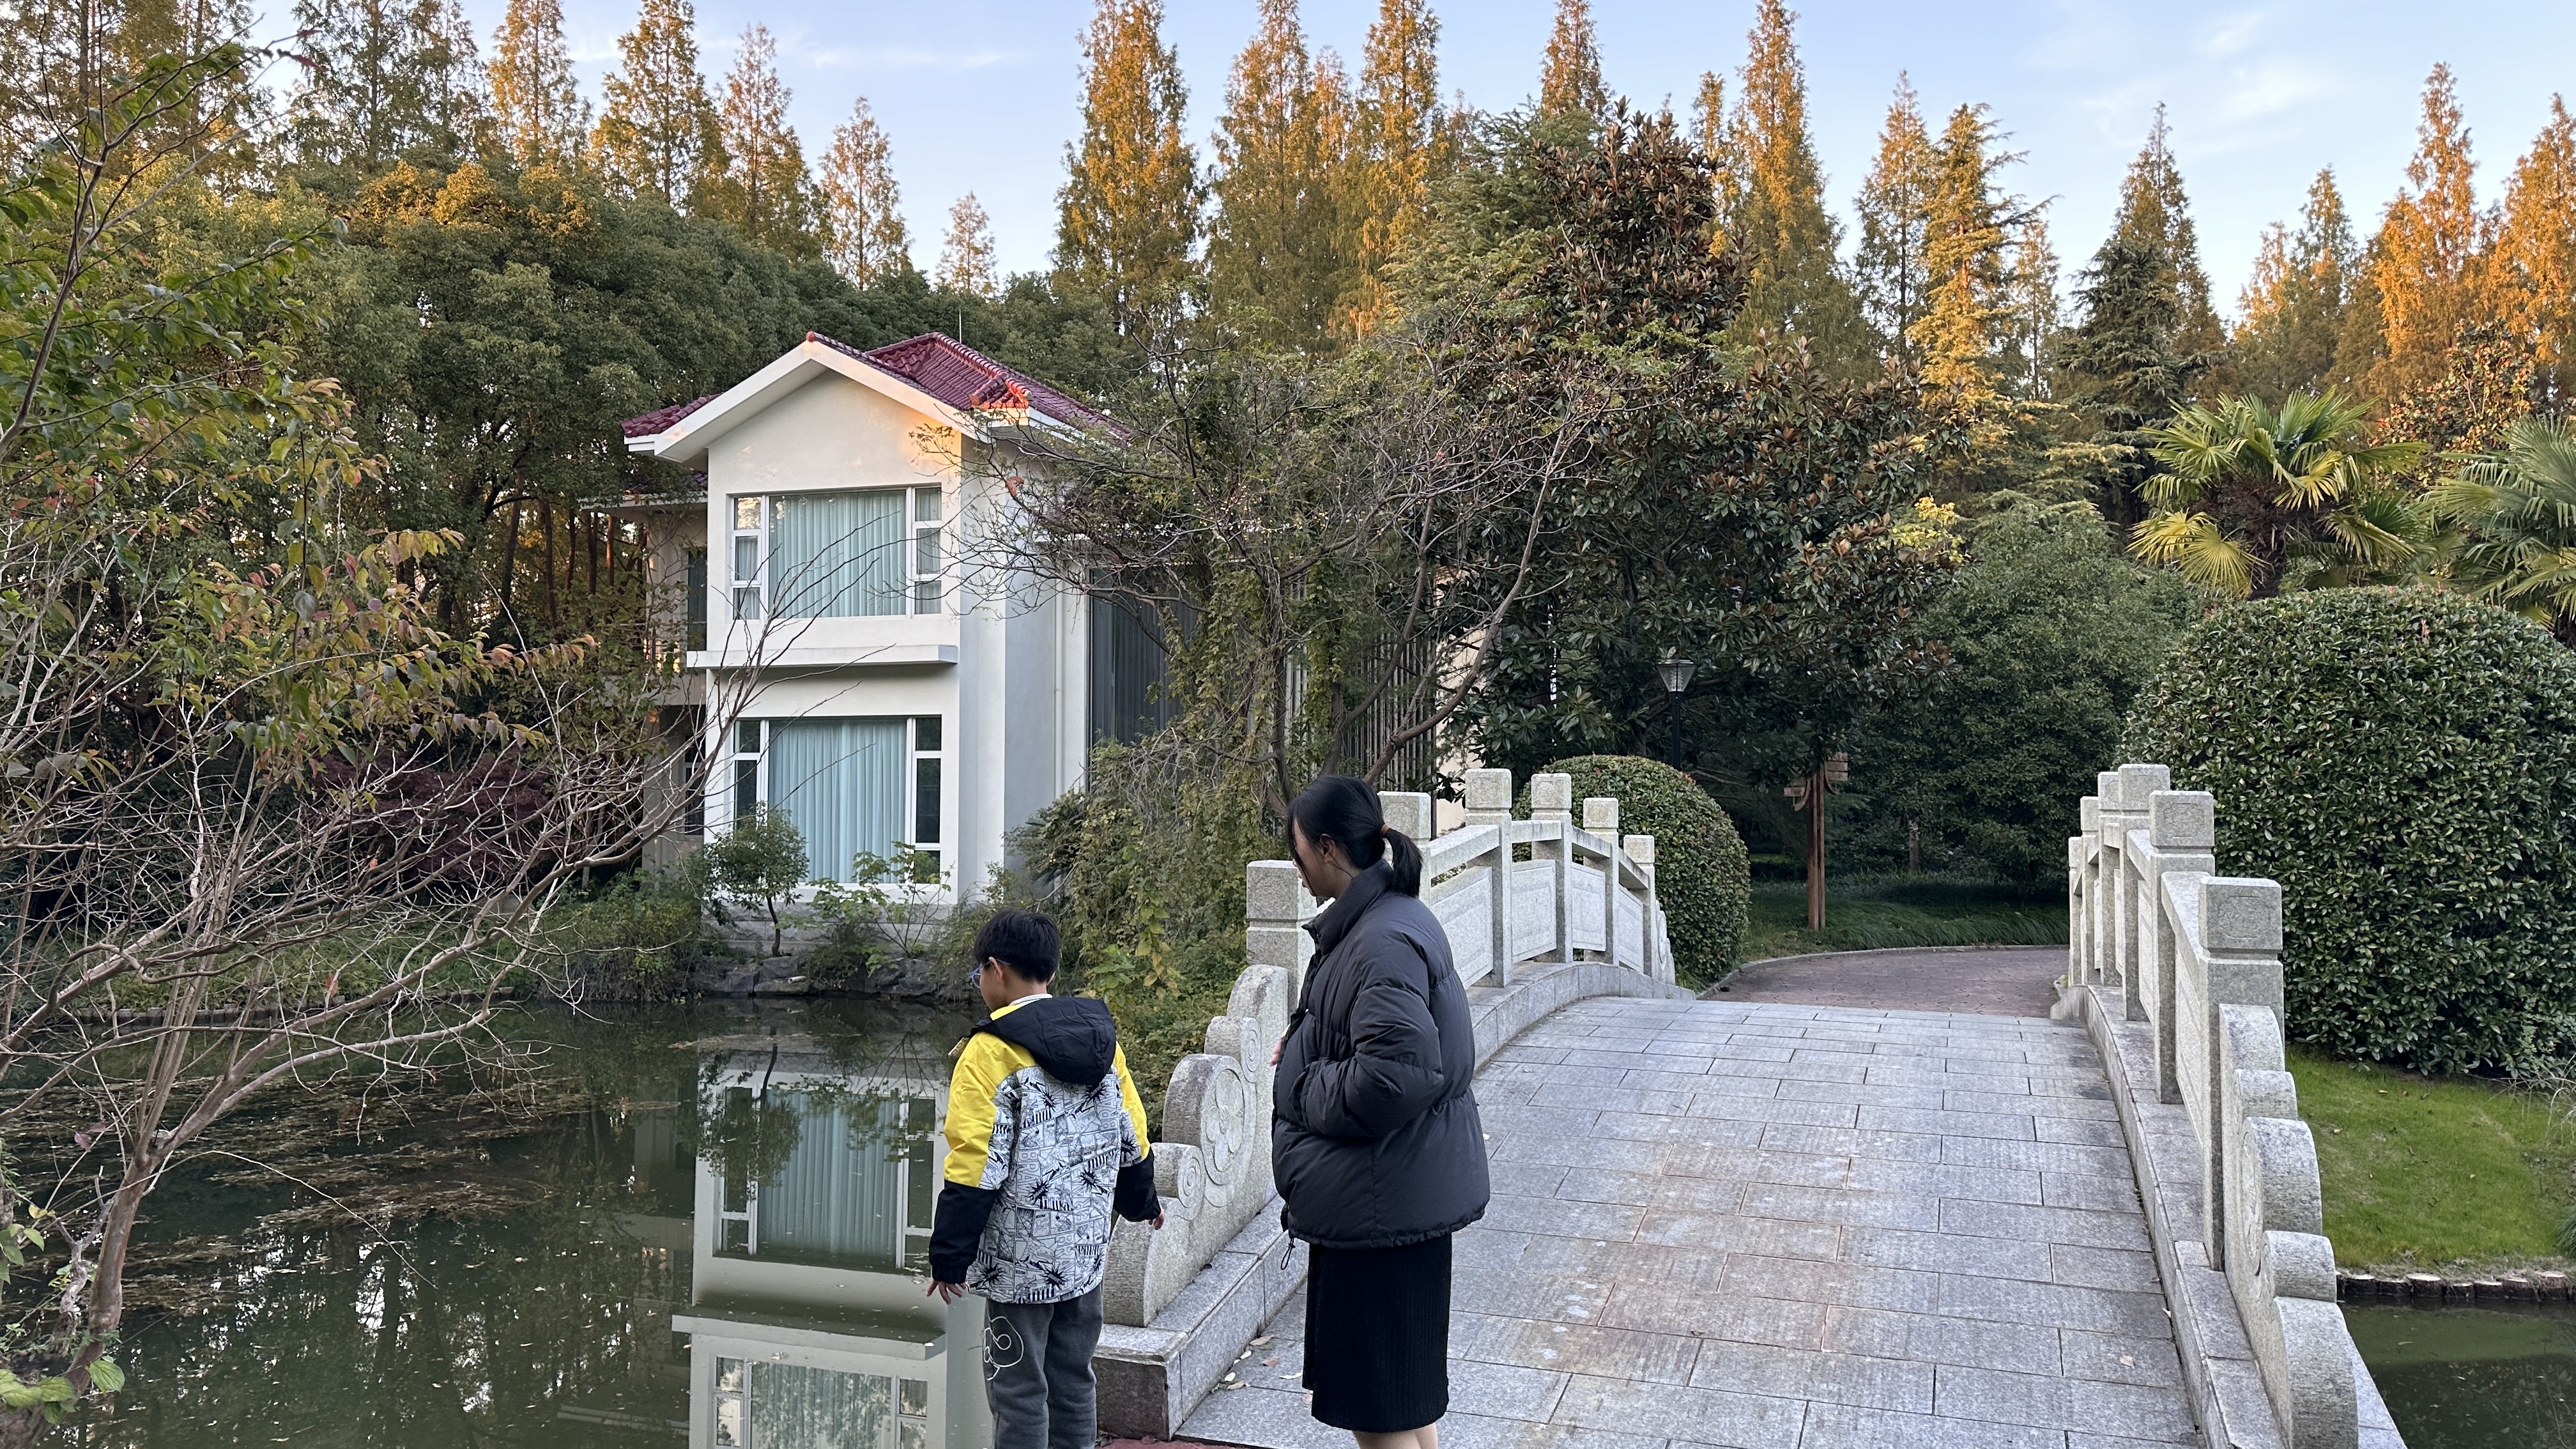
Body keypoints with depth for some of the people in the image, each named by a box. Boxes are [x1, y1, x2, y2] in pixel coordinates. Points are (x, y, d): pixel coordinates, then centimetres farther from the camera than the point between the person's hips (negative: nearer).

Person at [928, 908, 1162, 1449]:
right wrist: (1142, 1202, 30)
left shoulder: (993, 1050, -14)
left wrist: (950, 1256, -11)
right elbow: (1130, 1141, 13)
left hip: (1020, 1259, -6)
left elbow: (975, 1166, -17)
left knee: (1018, 1389, 4)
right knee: (1073, 1382, 16)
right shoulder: (1101, 1037, 5)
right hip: (1086, 1250, 6)